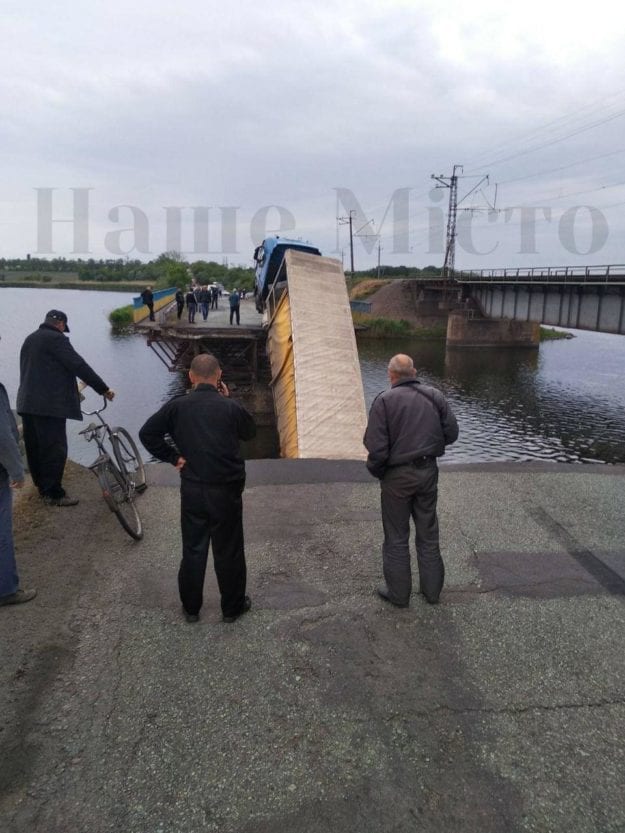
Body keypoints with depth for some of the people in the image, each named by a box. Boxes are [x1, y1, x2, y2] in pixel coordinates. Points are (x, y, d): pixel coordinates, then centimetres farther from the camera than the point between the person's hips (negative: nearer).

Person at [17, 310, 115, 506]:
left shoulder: (30, 339, 18)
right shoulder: (55, 339, -10)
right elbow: (79, 366, -15)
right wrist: (103, 389, -10)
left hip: (27, 403, 10)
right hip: (49, 405, -10)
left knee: (35, 448, 16)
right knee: (55, 449, -3)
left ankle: (42, 486, 28)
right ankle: (53, 494, 2)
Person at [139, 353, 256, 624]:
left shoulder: (177, 406, -7)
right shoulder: (231, 407, -12)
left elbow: (147, 433, -4)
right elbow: (250, 432, 7)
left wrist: (173, 457, 1)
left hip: (192, 490, 2)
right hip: (226, 491, -2)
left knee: (193, 550, 16)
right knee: (229, 551, 13)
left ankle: (190, 608, 30)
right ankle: (232, 607, 27)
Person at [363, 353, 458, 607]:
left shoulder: (384, 400, -14)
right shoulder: (435, 396, -1)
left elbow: (376, 446, -19)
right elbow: (452, 433, 0)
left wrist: (376, 472, -2)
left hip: (397, 476, -4)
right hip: (428, 471, 4)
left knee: (397, 537, 11)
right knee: (428, 533, 17)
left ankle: (398, 593, 22)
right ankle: (432, 589, 29)